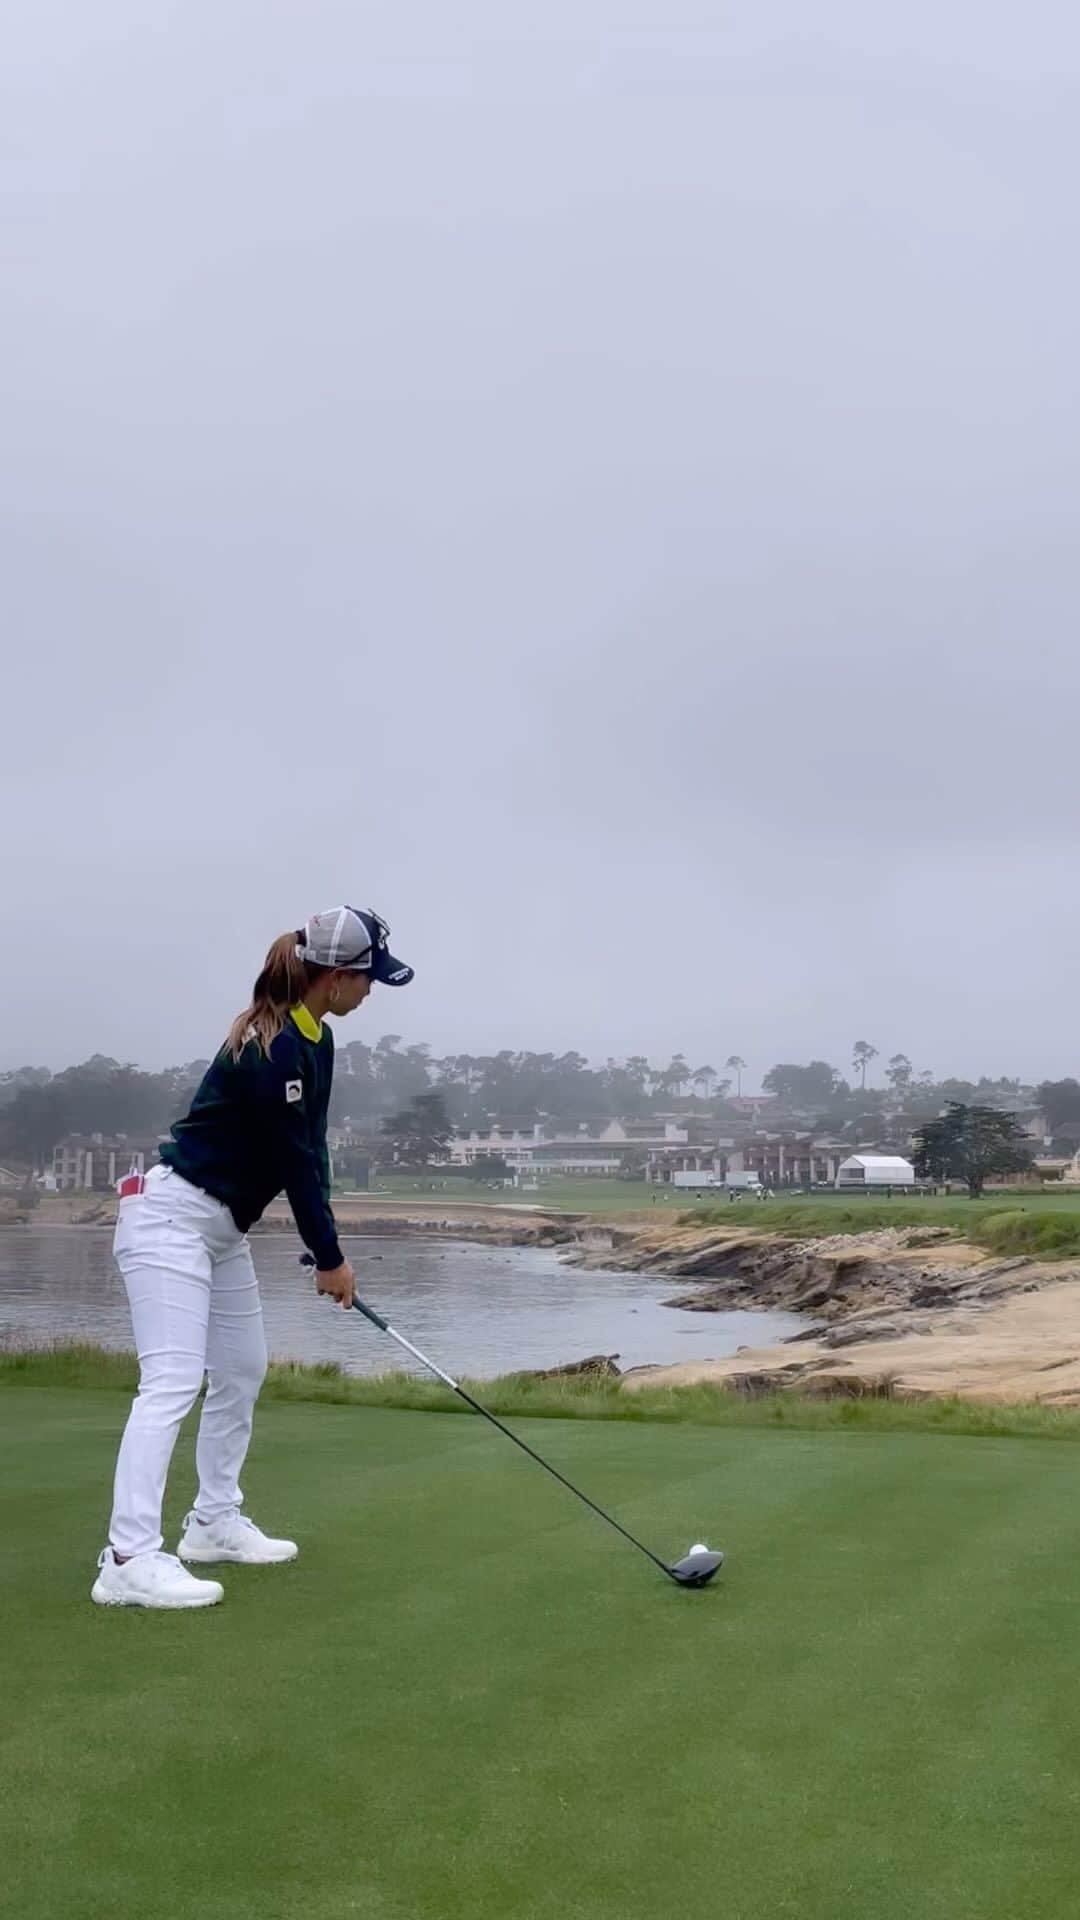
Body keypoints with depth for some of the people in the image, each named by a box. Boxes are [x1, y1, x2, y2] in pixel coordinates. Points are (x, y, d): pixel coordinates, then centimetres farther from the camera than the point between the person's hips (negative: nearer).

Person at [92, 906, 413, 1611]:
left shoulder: (316, 1042, 7)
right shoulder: (271, 1049, -23)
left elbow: (313, 1151, 9)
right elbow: (293, 1161, -18)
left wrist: (327, 1247, 3)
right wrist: (330, 1256, -7)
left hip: (222, 1226, 10)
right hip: (172, 1215, -10)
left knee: (243, 1370, 14)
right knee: (172, 1381, -16)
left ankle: (214, 1523, 25)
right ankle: (129, 1560, -18)